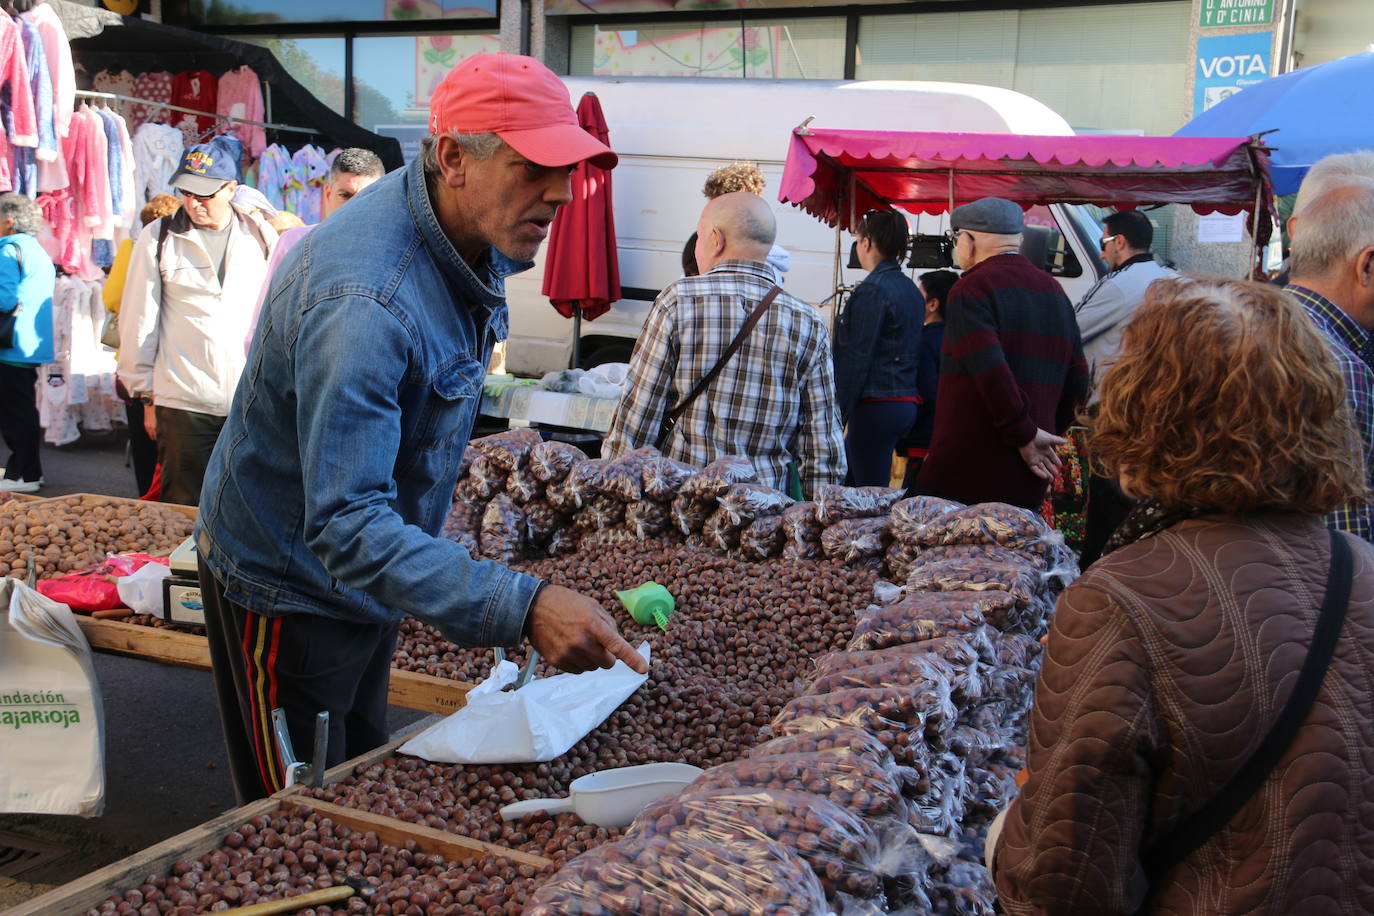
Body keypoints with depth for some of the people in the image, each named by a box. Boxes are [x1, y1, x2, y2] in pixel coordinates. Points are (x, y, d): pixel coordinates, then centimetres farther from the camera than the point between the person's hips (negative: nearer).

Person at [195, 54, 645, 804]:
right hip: (289, 591, -8)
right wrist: (522, 607, -52)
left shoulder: (468, 232, -7)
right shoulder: (365, 302, -38)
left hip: (364, 571, 9)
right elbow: (347, 527, -43)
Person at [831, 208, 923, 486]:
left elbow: (856, 359, -15)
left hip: (876, 405, -9)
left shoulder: (872, 290, -12)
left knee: (871, 487, -5)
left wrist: (839, 415, -13)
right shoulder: (911, 290, 15)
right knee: (847, 478, 17)